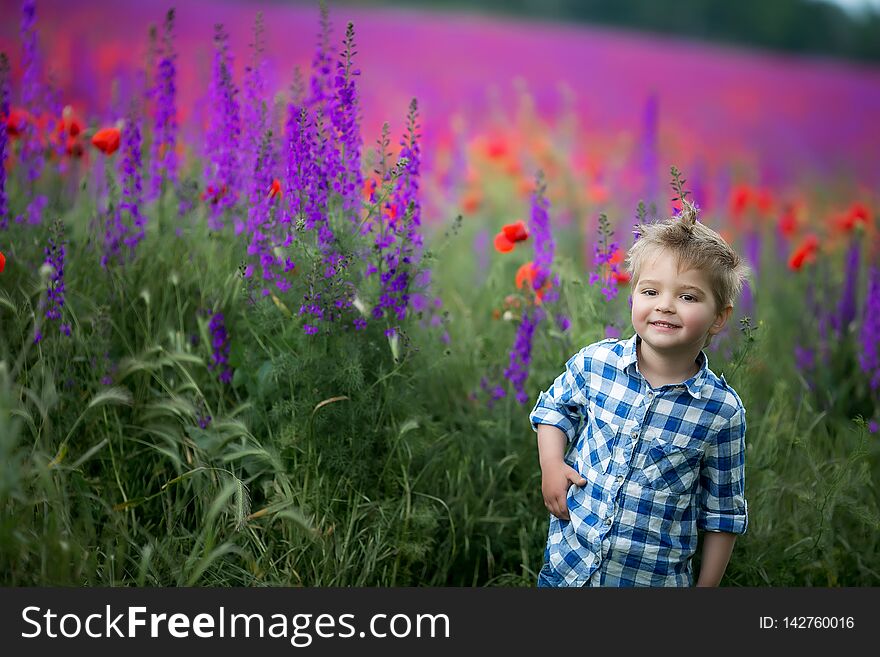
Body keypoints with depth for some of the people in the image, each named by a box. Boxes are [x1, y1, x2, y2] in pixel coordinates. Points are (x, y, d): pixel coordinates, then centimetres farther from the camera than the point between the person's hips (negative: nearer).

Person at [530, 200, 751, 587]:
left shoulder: (722, 412, -15)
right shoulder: (595, 363, -11)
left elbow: (722, 511, -3)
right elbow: (555, 406, 11)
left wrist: (707, 586, 1)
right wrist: (551, 466, -5)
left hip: (653, 580, -2)